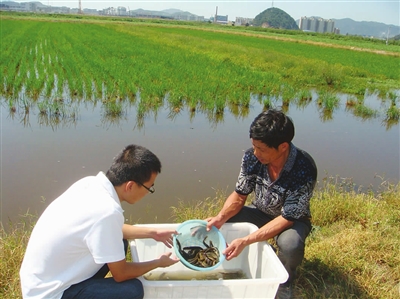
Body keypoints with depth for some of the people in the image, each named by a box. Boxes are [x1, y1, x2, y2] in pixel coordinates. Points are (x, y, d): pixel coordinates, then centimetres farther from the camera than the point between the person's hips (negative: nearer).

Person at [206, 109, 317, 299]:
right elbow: (239, 196, -9)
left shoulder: (304, 170, -34)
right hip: (260, 212, 4)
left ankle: (284, 283, -1)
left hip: (292, 219, -4)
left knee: (289, 244, -36)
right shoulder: (252, 157, -22)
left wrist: (245, 241, -38)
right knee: (217, 224, -14)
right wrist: (220, 218, -28)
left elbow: (286, 218, -31)